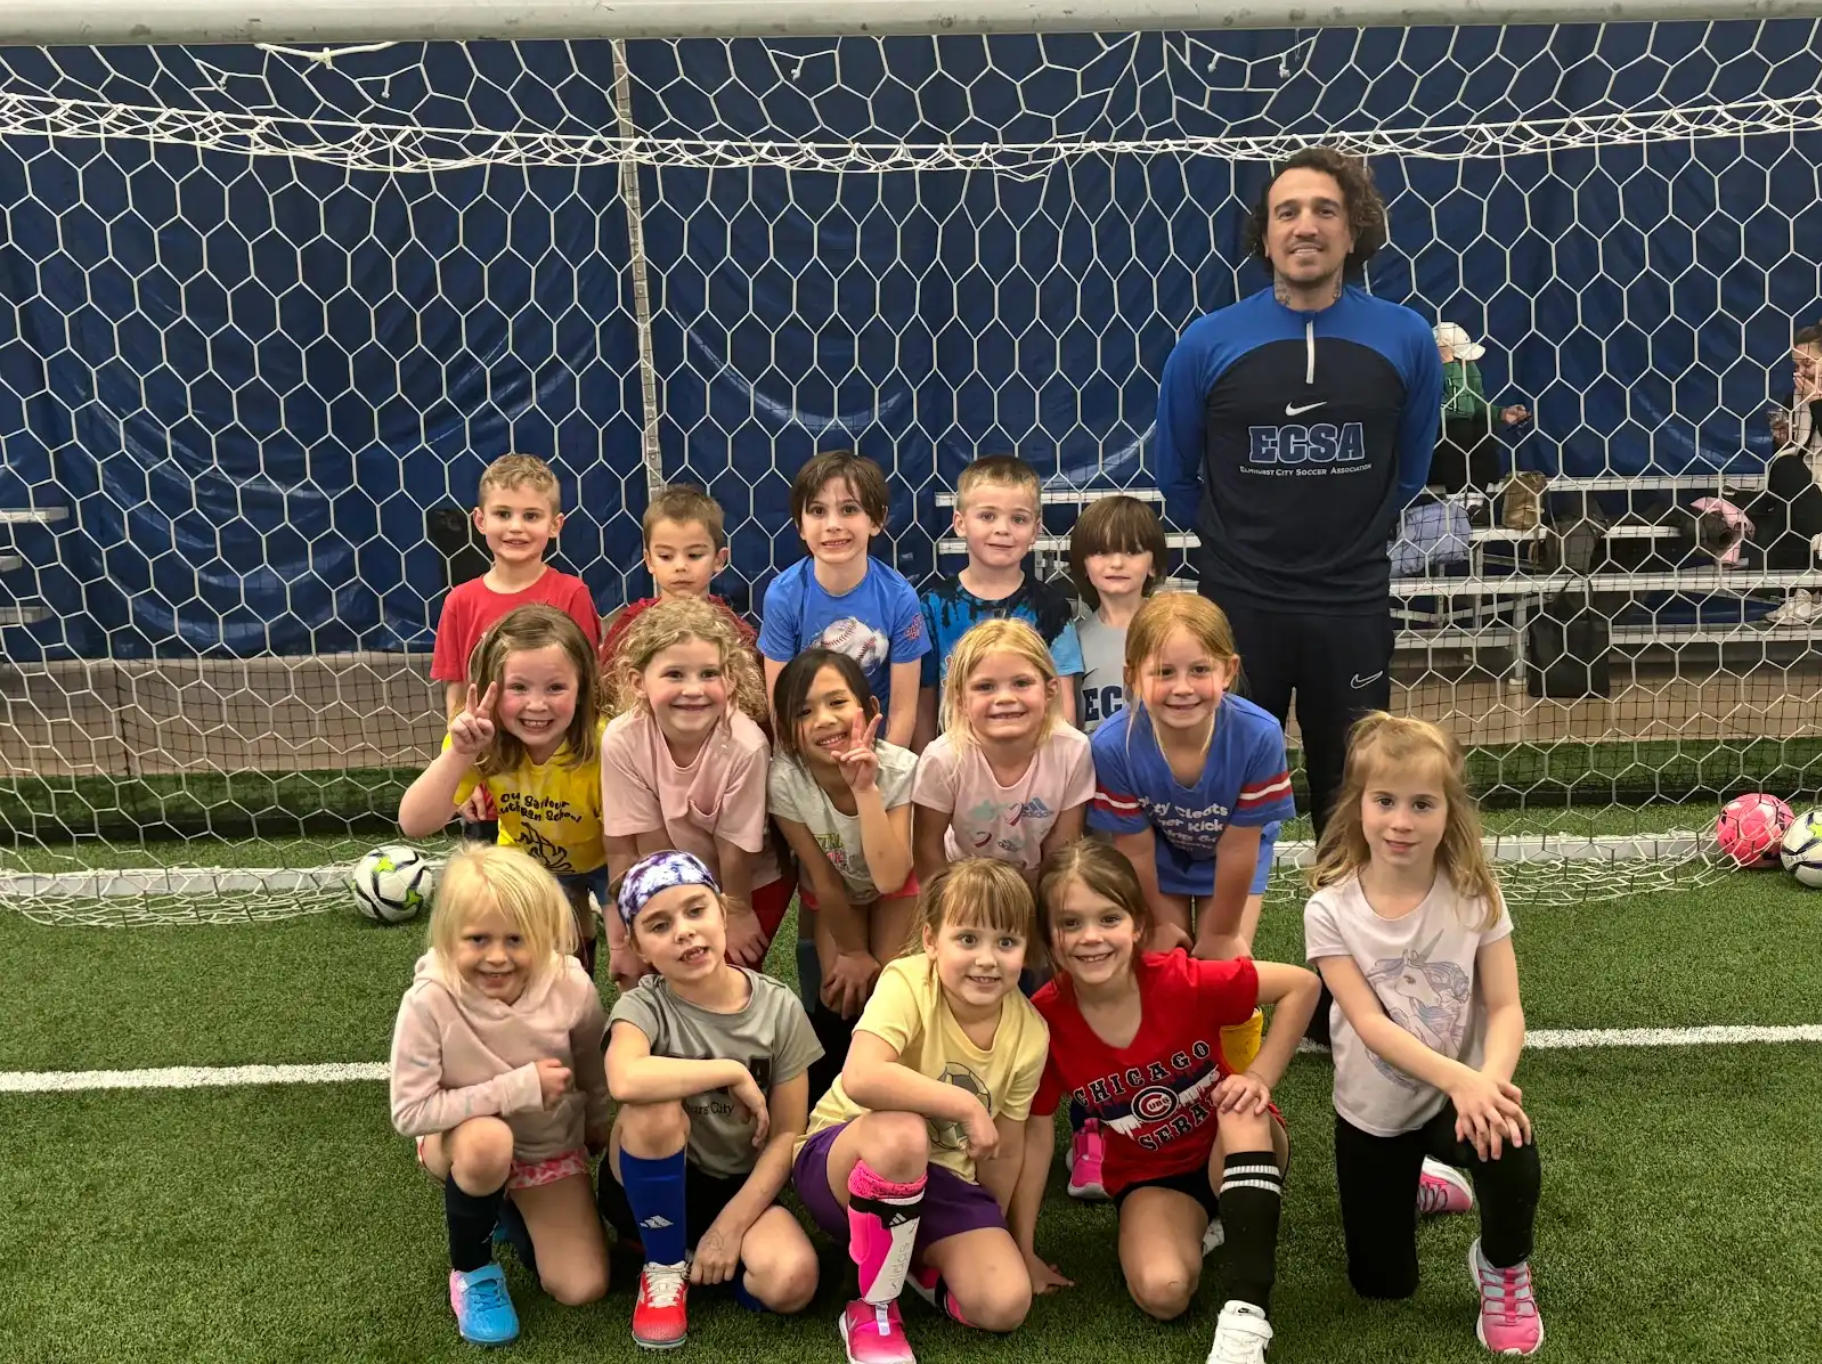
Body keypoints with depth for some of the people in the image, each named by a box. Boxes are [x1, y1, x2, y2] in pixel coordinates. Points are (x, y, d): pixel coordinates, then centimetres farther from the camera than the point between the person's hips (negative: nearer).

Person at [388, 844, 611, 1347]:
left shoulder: (572, 988, -22)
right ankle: (471, 1270, -7)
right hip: (463, 1141, -2)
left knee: (583, 1288, -7)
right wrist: (519, 1089, -31)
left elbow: (595, 1077, -2)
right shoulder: (429, 1002, -31)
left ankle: (512, 1206, 24)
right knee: (487, 1141, -38)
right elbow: (410, 1112, -27)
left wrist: (600, 1134, 13)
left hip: (551, 1147, 3)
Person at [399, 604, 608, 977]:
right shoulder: (483, 740, -26)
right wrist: (458, 754, -46)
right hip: (527, 861, 2)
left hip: (601, 862, -2)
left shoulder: (602, 747, -36)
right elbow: (414, 825, -33)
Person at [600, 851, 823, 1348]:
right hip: (652, 1190, -1)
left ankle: (698, 1256, 5)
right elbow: (625, 1080, -41)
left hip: (737, 1187, 1)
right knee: (656, 1108, -35)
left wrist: (729, 1225, -16)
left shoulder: (779, 1007, -10)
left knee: (791, 1282, -29)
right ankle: (664, 1267, -10)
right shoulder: (643, 1006, -17)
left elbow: (787, 1134, -7)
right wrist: (735, 1072, -30)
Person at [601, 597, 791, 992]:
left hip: (752, 881, -2)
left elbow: (736, 848, -20)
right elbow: (649, 844, -18)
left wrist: (737, 911, -6)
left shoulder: (745, 746, -35)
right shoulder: (622, 740, -28)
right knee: (642, 977, 4)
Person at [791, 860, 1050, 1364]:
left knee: (1005, 1303, -20)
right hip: (842, 1163, -4)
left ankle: (914, 1261, 13)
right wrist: (966, 1106, -34)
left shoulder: (1029, 1033, -9)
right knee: (901, 1133, -39)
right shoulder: (908, 983, -23)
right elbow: (860, 1078, -41)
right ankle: (873, 1308, -16)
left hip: (942, 1181, 4)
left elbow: (1004, 1151, 4)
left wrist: (991, 1233, 9)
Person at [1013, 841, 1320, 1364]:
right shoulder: (1045, 1019, -20)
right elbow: (1035, 1132, -10)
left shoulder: (1182, 982, -26)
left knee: (1241, 1111, -36)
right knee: (1162, 1291, -27)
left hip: (1235, 1155, -1)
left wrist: (1260, 1076, -21)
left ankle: (1246, 1315, -34)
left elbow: (1302, 985, -16)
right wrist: (1024, 1252, -8)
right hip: (1150, 1175, 1)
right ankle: (1204, 1227, 7)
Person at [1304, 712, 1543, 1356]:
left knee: (1512, 1160, -36)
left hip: (1460, 1095, -1)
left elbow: (1506, 1008, -15)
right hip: (1372, 1110, 1)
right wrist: (1460, 1079, -38)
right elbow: (1371, 1024, -23)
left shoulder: (1474, 894, -14)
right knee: (1382, 1287, 10)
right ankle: (1415, 1182, 43)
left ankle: (1502, 1270, 0)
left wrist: (1489, 1082, -36)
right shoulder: (1331, 910, -17)